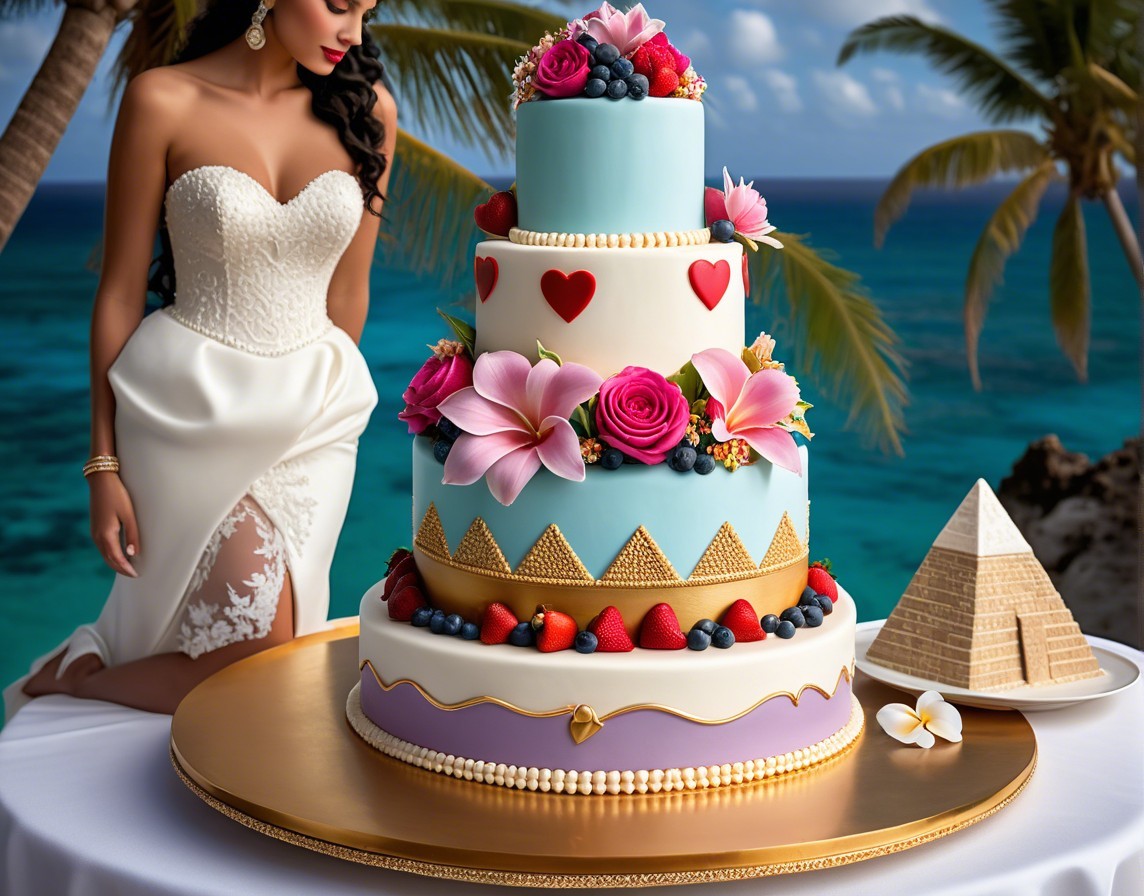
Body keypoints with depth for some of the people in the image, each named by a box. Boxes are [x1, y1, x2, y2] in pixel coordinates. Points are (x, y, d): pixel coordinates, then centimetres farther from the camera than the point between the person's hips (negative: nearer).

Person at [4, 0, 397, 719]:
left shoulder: (366, 110, 0)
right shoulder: (164, 101, -8)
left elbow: (347, 294, 9)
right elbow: (121, 292, -4)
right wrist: (105, 464, -5)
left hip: (312, 412, 4)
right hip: (193, 406, -4)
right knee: (253, 661, -10)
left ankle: (82, 671, 28)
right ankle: (71, 674, 18)